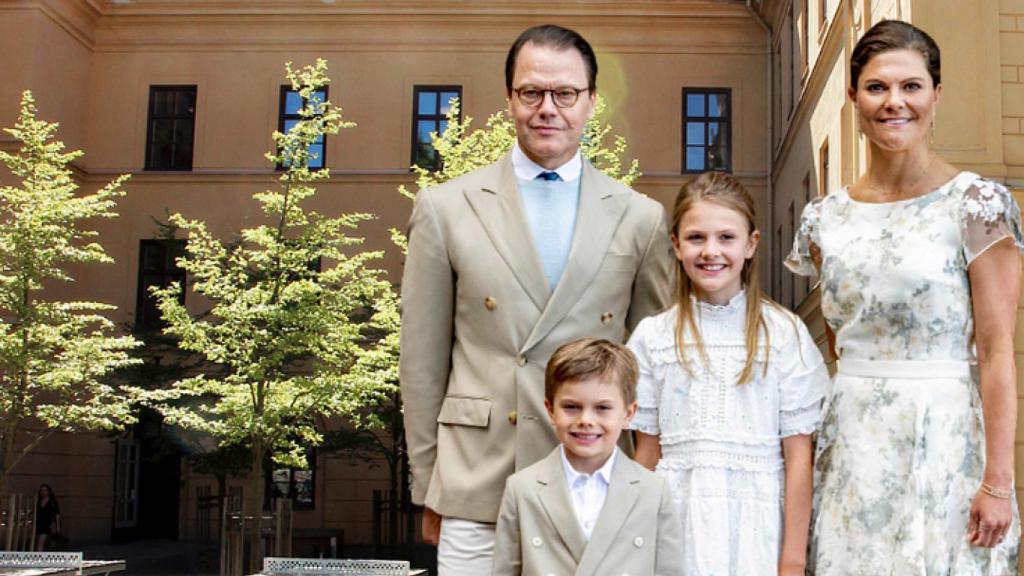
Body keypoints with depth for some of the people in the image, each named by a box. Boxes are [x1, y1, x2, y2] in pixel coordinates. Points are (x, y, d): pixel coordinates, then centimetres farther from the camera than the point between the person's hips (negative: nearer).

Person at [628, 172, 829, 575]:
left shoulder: (783, 332, -4)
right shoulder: (653, 337, 2)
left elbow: (798, 455, -4)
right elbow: (647, 452, 5)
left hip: (756, 523, -1)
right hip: (677, 522, 1)